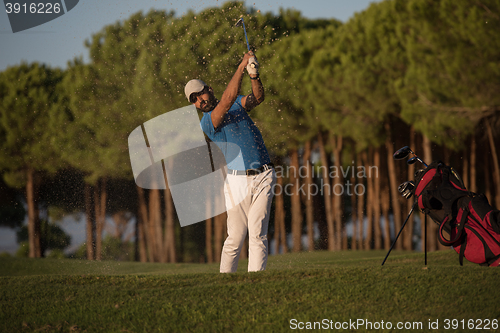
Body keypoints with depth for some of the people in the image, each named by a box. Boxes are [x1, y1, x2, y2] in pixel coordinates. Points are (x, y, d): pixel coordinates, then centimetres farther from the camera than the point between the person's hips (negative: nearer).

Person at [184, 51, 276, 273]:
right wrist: (241, 68, -23)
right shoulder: (206, 123, -3)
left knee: (257, 233, -7)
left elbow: (257, 98, -5)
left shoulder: (237, 103, 14)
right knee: (235, 237, -4)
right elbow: (226, 101, -19)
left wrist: (254, 76, -25)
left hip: (263, 178, 3)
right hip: (237, 181, -3)